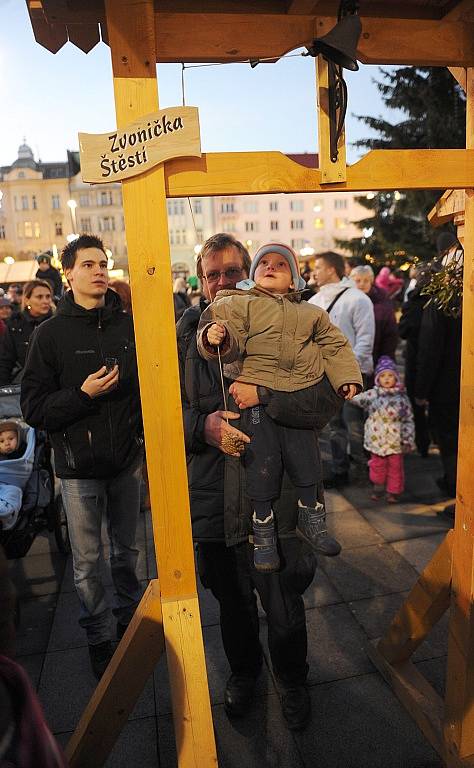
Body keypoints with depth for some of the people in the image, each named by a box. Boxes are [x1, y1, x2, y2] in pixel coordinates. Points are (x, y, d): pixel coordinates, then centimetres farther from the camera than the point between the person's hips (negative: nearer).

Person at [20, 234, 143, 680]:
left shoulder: (128, 326, 1)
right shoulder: (52, 333, -5)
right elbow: (33, 406, -7)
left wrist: (147, 442, 2)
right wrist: (82, 394, -21)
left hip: (126, 458, 2)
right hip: (78, 464, -2)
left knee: (126, 550, 17)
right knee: (87, 560, 9)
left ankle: (130, 620, 39)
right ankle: (97, 635, 30)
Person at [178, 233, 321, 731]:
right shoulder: (186, 334, 0)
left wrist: (265, 393, -26)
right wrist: (205, 425, -20)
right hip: (213, 496, 2)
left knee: (284, 608, 14)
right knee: (232, 600, 23)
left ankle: (292, 680, 45)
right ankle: (243, 671, 53)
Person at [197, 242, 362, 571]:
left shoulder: (311, 312, 18)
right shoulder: (238, 304, 4)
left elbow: (335, 346, 18)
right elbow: (231, 341, -11)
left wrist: (347, 378, 5)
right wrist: (215, 337, -34)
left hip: (301, 396, 4)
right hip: (255, 396, -3)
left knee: (305, 460, 13)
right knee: (262, 464, 1)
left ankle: (311, 520, 37)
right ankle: (263, 533, 22)